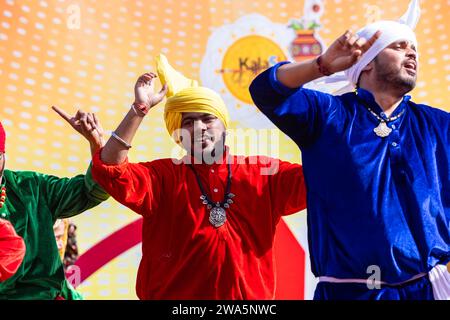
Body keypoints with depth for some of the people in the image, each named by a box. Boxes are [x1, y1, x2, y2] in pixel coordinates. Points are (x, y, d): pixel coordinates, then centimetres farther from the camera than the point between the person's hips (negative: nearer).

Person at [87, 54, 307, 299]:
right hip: (173, 294, -1)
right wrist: (139, 109, -22)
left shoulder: (263, 172, 1)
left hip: (249, 294, 1)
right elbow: (110, 171, -15)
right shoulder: (164, 176, -2)